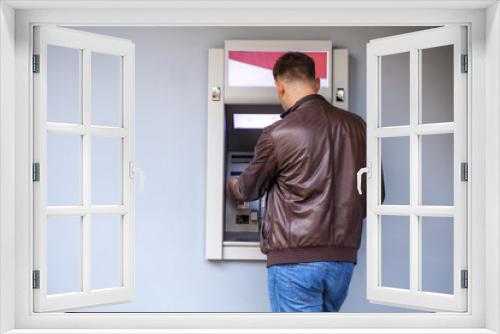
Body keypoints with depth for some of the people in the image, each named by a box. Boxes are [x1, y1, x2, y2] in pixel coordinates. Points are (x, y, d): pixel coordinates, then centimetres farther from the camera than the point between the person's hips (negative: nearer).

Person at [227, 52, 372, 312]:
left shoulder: (278, 134, -11)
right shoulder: (356, 126, 4)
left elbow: (249, 190, 6)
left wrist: (233, 186, 29)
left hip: (294, 259, -5)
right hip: (343, 259, 6)